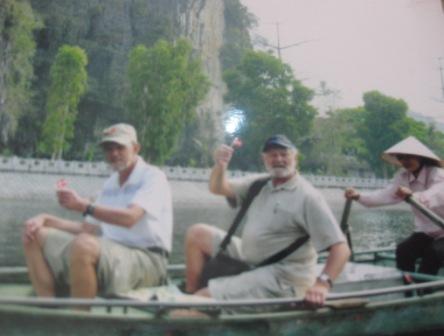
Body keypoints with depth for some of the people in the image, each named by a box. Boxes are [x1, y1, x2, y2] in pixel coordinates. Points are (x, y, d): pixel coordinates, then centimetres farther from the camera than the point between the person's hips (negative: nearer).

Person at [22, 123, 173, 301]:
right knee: (37, 236, 2)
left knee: (83, 244, -37)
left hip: (147, 261, -8)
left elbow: (130, 217, -20)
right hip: (111, 252, 8)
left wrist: (84, 205, -22)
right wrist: (45, 219, 5)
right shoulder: (110, 183, 20)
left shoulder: (152, 176, -3)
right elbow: (88, 228, 17)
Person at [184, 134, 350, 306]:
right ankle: (189, 296, 13)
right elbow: (218, 188, 9)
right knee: (197, 233, 8)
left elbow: (341, 248, -21)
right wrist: (220, 166, -13)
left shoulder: (307, 196, -16)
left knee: (204, 298, -21)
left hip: (282, 279, -8)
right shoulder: (260, 184, 7)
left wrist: (322, 283, -37)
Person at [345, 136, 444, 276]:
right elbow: (386, 195, -17)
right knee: (403, 251, -17)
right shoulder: (403, 176, -3)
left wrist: (412, 195, -65)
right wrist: (359, 196, -32)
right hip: (425, 231, 5)